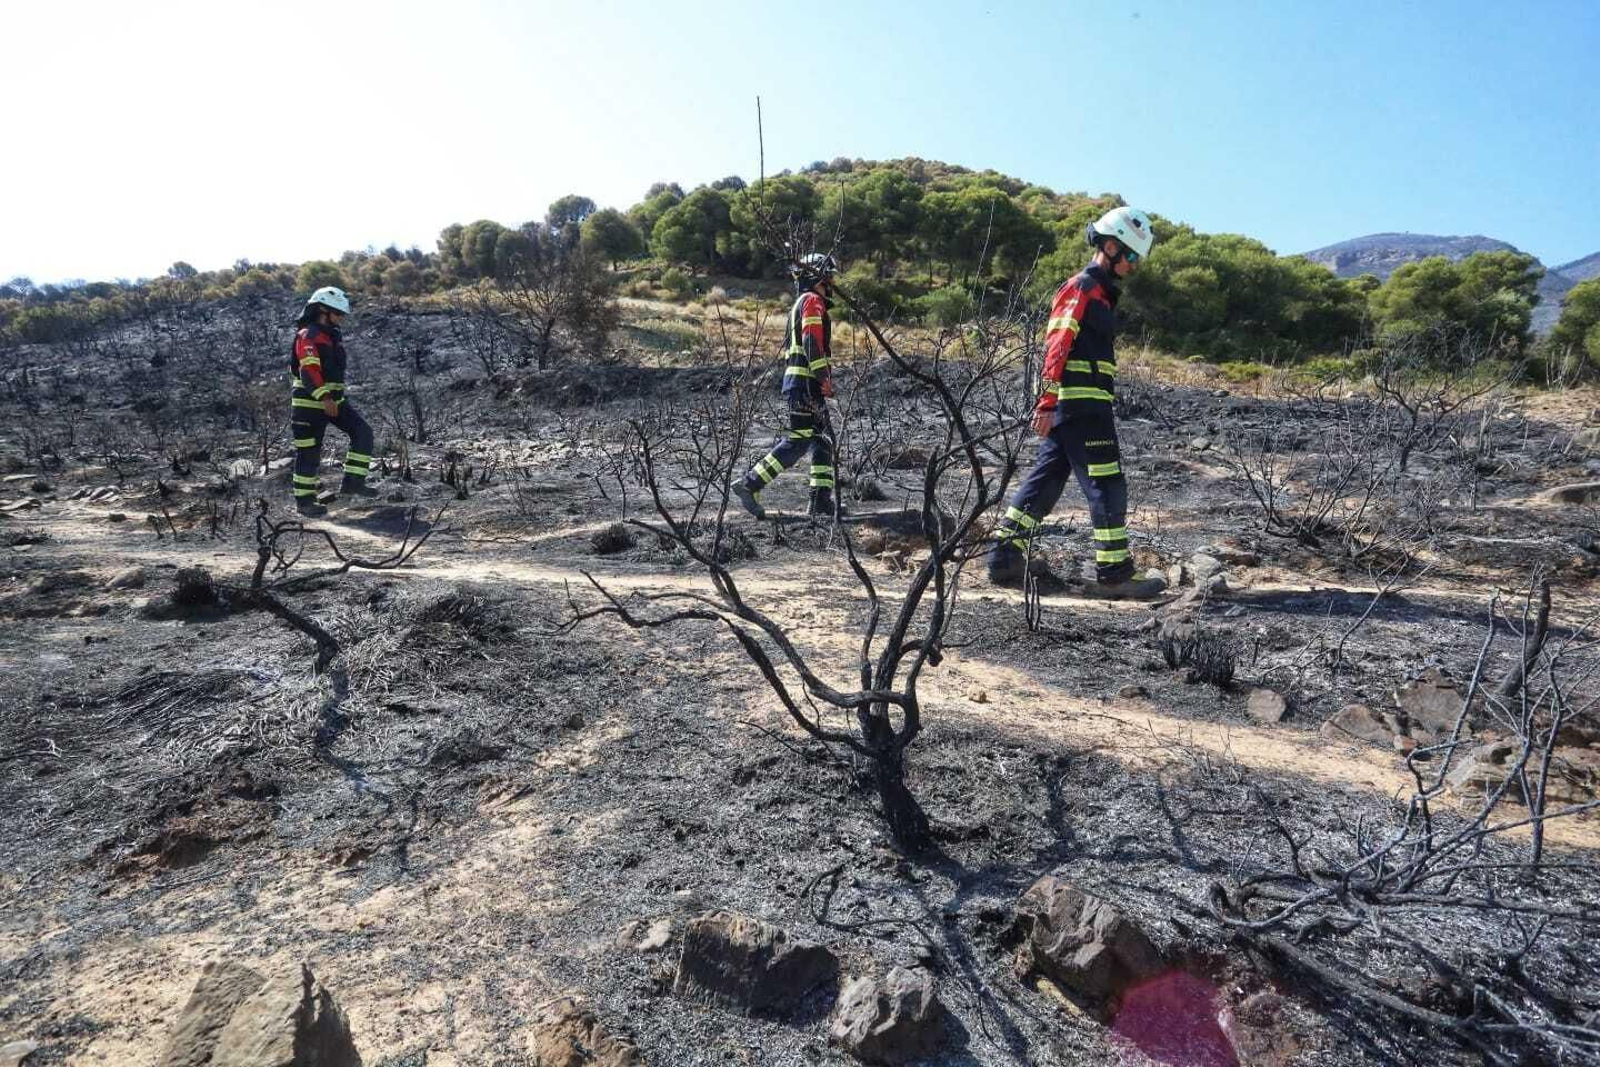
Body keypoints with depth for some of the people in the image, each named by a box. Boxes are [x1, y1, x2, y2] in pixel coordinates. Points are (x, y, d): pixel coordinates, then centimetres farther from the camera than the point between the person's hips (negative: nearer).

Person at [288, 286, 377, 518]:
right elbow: (309, 370, -25)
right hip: (310, 403, -9)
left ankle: (352, 482, -2)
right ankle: (304, 501, 9)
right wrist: (324, 398, -34)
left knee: (363, 432, -4)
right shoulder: (307, 335, -13)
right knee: (309, 453, -1)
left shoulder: (332, 335, 16)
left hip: (335, 400, 9)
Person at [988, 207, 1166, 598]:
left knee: (1045, 479, 10)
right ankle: (1114, 574, 0)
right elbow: (1058, 345, -18)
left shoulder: (1099, 292, 24)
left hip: (1070, 405, 10)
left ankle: (1004, 559, 13)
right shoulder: (1083, 288, -8)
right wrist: (1048, 401, -25)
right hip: (1082, 405, -10)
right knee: (1107, 486, -6)